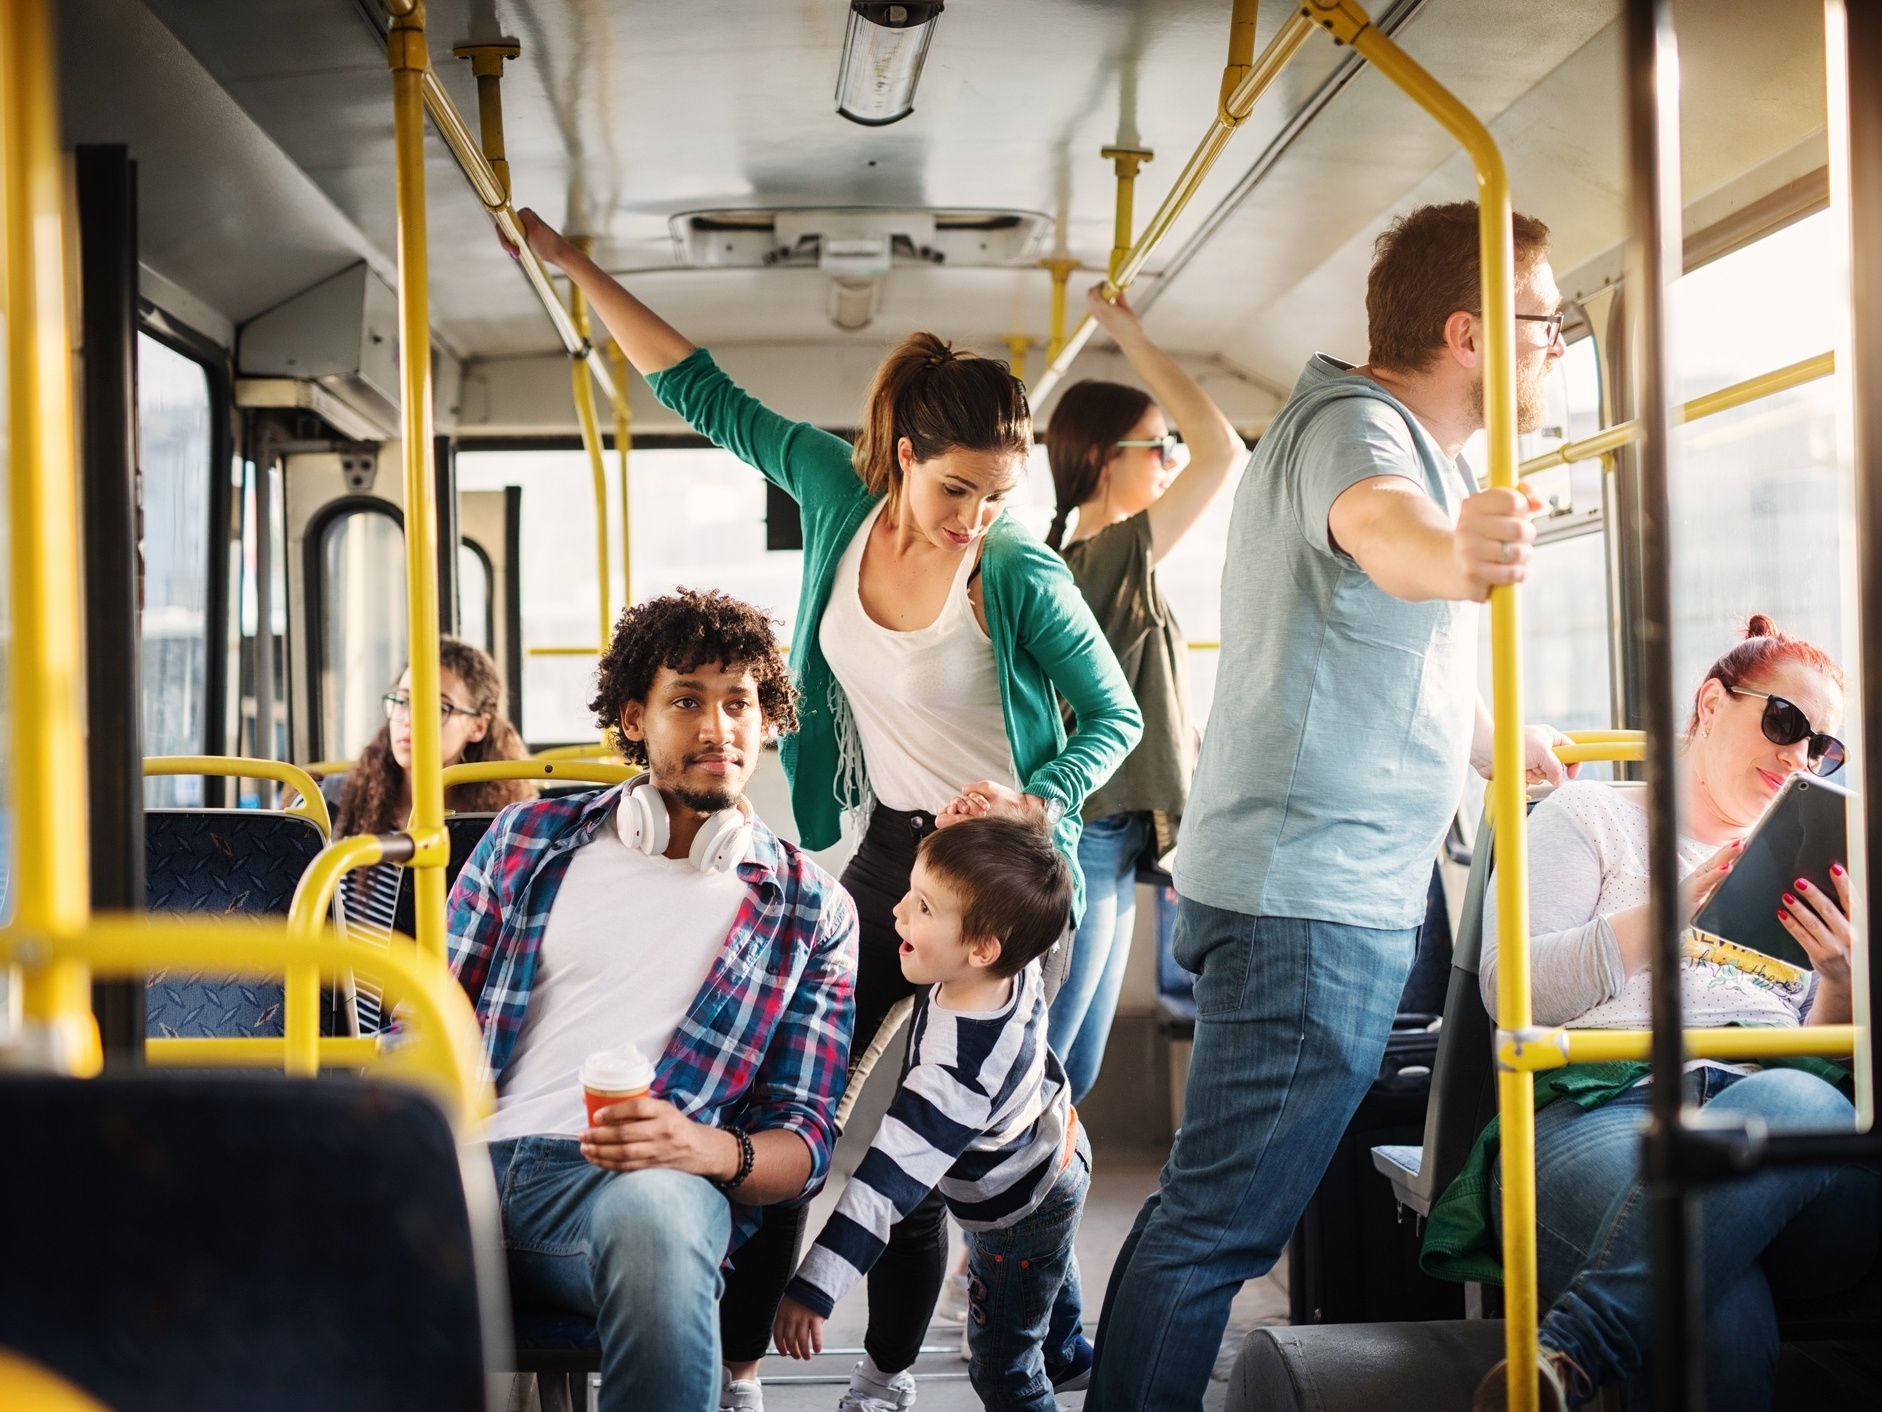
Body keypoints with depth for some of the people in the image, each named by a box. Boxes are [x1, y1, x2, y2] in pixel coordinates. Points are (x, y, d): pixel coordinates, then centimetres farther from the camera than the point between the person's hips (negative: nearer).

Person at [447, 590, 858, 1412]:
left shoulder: (811, 911, 16)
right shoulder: (529, 839, 20)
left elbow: (804, 1144, 11)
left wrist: (714, 1151, -14)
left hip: (624, 1184, 0)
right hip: (469, 1160, 1)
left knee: (656, 1207, -41)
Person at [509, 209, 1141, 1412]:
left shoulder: (1024, 578, -15)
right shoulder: (837, 487, -6)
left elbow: (1117, 718, -4)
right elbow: (703, 390, 3)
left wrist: (1034, 804, -21)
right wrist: (572, 264, 4)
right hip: (890, 849, 4)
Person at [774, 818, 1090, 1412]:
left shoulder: (954, 1071, -47)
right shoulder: (1018, 969, -26)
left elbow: (889, 1181, -46)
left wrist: (812, 1290, -43)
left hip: (1018, 1218, -9)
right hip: (1058, 1148, 9)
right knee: (1050, 1268, 39)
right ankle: (1063, 1353, 66)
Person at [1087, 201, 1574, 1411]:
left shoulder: (1423, 445, 21)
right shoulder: (1355, 425, -13)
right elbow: (1377, 524, -41)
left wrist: (1517, 750, 51)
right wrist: (1451, 551, -63)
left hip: (1351, 897, 11)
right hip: (1311, 901, -11)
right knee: (1222, 1223, -10)